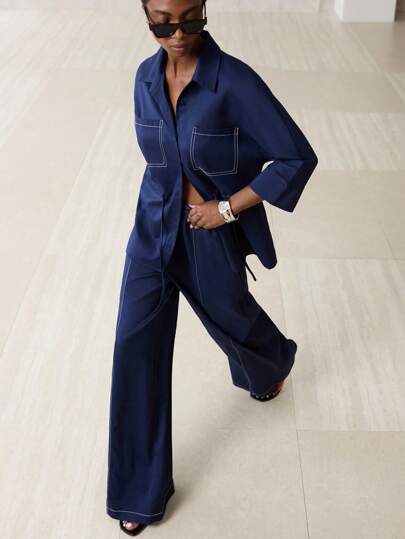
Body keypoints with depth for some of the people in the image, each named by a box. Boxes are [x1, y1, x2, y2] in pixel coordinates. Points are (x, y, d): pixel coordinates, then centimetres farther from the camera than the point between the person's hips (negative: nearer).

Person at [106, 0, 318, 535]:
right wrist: (181, 190, 1)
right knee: (136, 345, -1)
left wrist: (227, 207, -18)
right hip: (154, 228, 4)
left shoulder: (234, 81, -21)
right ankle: (142, 490, 15)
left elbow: (298, 158, -19)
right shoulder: (146, 76, -4)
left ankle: (275, 362, 63)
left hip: (212, 233, -4)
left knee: (229, 317, 22)